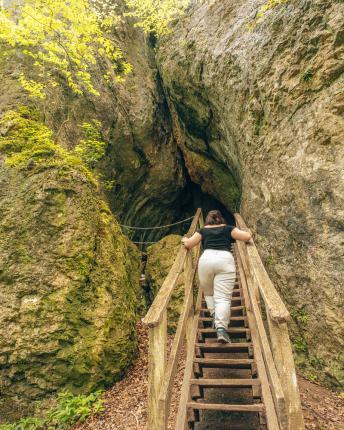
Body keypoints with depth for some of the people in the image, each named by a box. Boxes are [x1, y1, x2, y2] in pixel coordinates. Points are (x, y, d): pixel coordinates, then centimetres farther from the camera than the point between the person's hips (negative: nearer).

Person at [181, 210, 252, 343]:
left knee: (208, 293, 21)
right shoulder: (228, 228, 23)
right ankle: (221, 327, -21)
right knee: (223, 297, -5)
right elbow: (247, 237, 13)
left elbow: (188, 244, 11)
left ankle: (215, 316, 4)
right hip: (225, 259, 0)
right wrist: (248, 234, 35)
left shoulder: (203, 230, 22)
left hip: (206, 259, 1)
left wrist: (184, 239, 33)